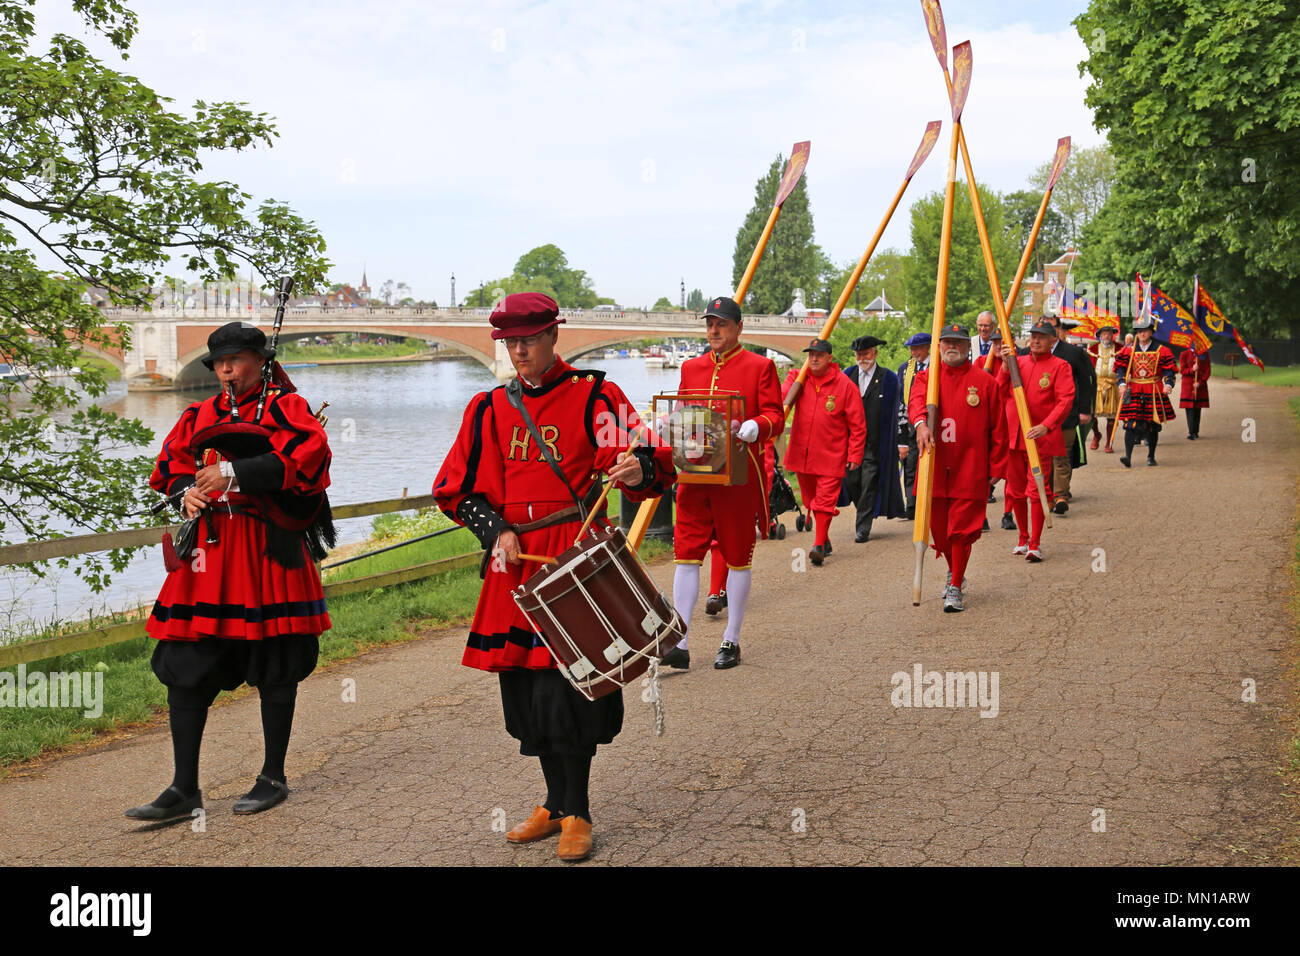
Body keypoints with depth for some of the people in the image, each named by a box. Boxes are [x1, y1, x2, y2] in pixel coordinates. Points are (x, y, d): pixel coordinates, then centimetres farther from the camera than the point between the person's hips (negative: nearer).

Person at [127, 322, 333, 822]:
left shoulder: (285, 407, 0)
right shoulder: (199, 416, 16)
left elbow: (305, 456, -17)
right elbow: (170, 469, 20)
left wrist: (232, 472, -21)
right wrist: (186, 493, -4)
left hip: (269, 549, -5)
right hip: (207, 554, 5)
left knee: (275, 668, 4)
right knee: (185, 667, 2)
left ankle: (273, 777, 19)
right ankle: (184, 789, 10)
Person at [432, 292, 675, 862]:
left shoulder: (593, 397, -1)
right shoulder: (489, 408, 12)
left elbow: (648, 464, -9)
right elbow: (456, 488, 13)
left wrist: (639, 471, -33)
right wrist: (496, 531, -2)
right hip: (514, 558, 5)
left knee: (565, 683, -8)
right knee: (526, 688, 10)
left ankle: (577, 814, 7)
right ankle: (555, 804, 27)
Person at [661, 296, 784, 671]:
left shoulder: (760, 367, 1)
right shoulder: (690, 368, 15)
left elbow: (774, 418, -4)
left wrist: (751, 428, -25)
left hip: (739, 478, -4)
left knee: (738, 558, 5)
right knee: (687, 554, -1)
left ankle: (731, 641, 16)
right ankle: (680, 643, 1)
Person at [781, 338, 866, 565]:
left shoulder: (845, 385, -6)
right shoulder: (797, 378, 3)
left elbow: (857, 425, -3)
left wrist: (854, 456, -6)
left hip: (831, 456, -4)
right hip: (801, 453, 4)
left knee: (825, 501, -9)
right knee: (810, 499, 14)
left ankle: (819, 545, -9)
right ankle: (823, 538, 29)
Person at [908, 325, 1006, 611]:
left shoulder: (985, 381, 3)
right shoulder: (927, 377, 8)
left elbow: (998, 429, 4)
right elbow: (917, 400, -14)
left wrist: (994, 469, 1)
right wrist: (920, 423, -36)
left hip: (970, 470, -2)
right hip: (935, 469, 3)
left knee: (961, 529, -6)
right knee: (938, 527, 11)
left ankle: (956, 588, 5)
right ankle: (954, 572, 36)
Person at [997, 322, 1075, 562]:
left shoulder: (1059, 366, -2)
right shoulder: (1018, 361, 12)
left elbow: (1066, 400, -12)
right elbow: (1000, 393, 8)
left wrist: (1046, 426, -25)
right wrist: (1006, 365, -4)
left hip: (1040, 438, -5)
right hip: (1012, 436, 5)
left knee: (1037, 491, -8)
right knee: (1015, 491, 11)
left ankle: (1035, 544, -1)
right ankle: (1023, 538, 27)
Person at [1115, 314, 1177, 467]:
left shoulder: (1161, 350, 2)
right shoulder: (1128, 350, 4)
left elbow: (1169, 369, 0)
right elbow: (1121, 368, 1)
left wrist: (1168, 384, -18)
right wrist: (1122, 384, -16)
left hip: (1154, 391, 0)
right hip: (1133, 390, 0)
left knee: (1153, 425, 7)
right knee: (1131, 424, -13)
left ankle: (1151, 456, 22)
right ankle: (1128, 456, -18)